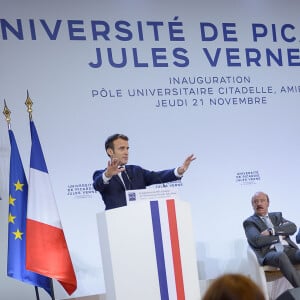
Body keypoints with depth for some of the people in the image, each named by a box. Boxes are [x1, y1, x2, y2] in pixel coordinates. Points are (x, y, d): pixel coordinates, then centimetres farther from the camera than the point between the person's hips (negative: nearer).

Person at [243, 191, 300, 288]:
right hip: (269, 252, -4)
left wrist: (272, 231, -6)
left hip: (289, 249, 4)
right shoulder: (249, 222, 13)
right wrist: (279, 236, 3)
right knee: (281, 256, -39)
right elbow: (257, 240, -7)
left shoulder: (277, 216, 27)